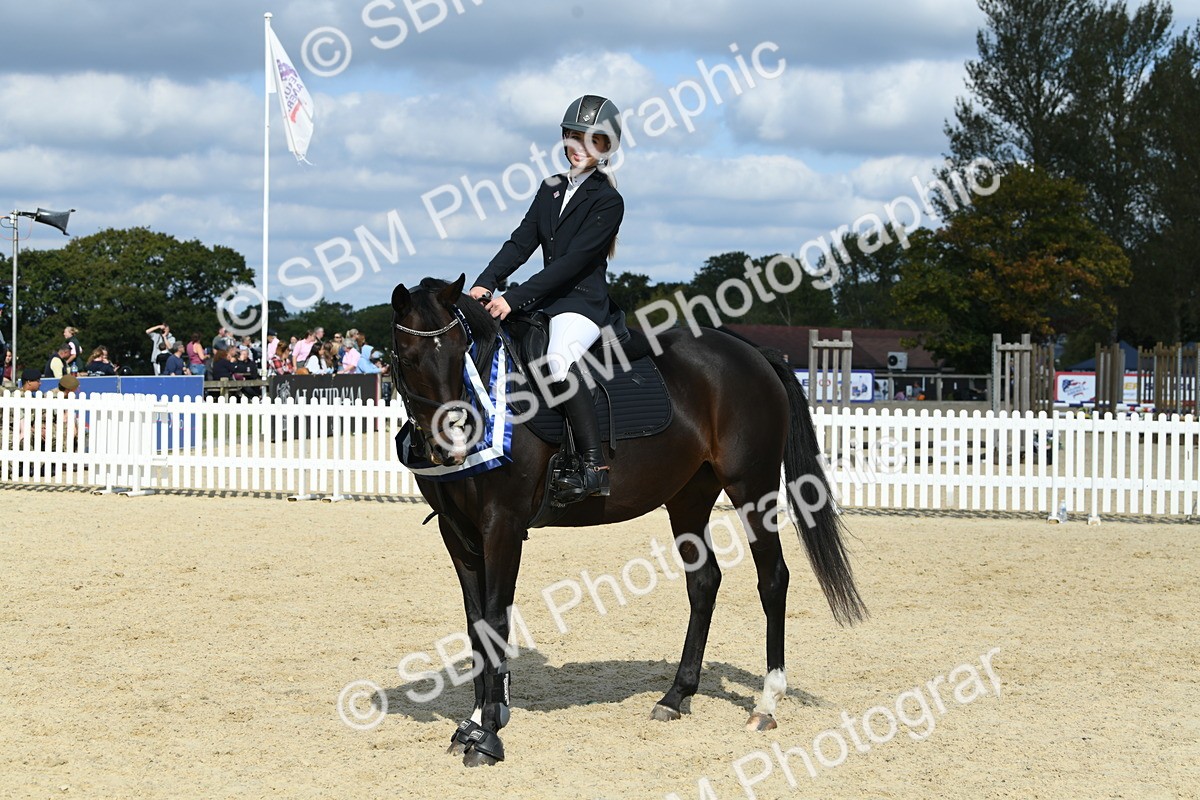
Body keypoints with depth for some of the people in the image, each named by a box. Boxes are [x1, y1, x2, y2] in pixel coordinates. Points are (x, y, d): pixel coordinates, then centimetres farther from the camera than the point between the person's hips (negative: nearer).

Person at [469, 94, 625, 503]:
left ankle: (595, 468, -35)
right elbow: (521, 242, 9)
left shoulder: (608, 202, -7)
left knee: (559, 359, -34)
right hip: (546, 302, 9)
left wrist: (514, 298, -22)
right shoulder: (551, 188, 15)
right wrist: (486, 281, -8)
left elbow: (572, 262, -16)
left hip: (584, 304, -9)